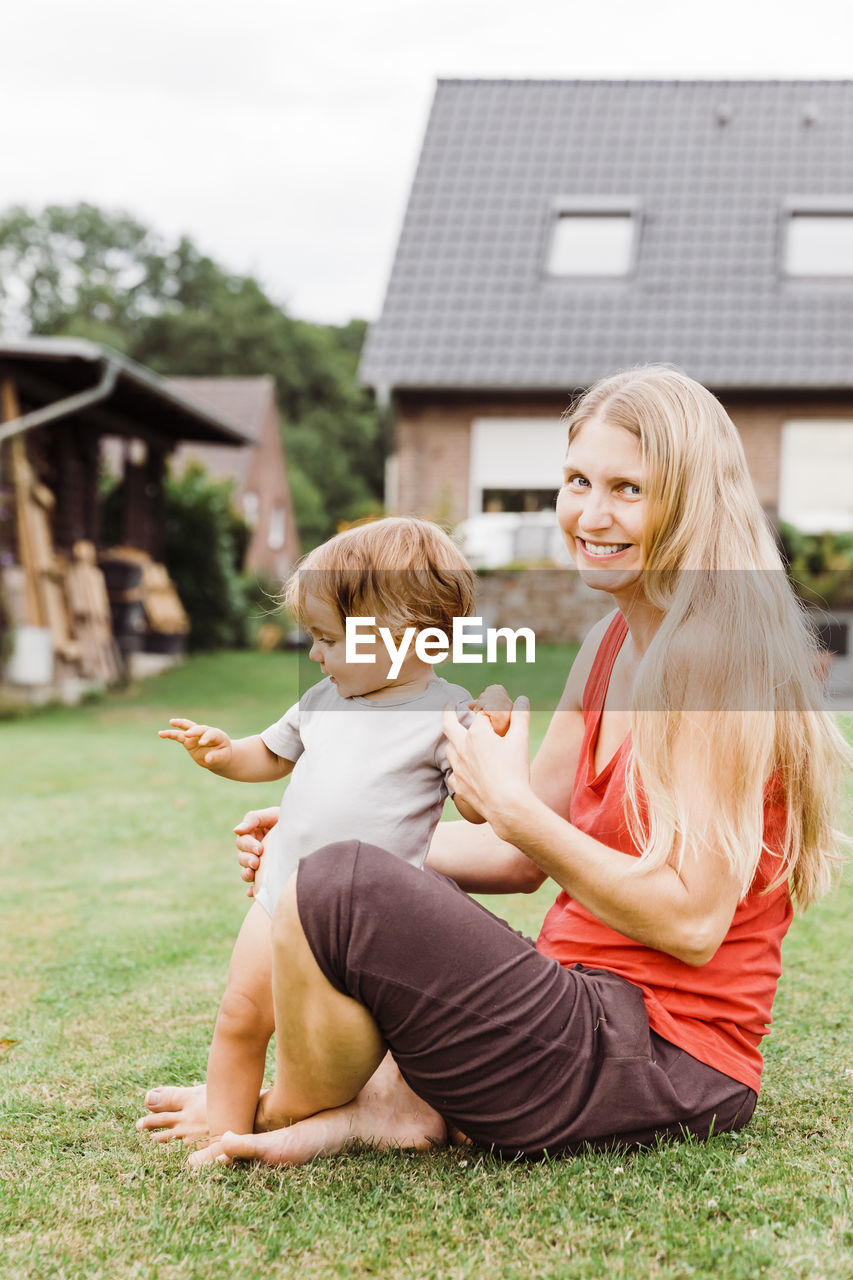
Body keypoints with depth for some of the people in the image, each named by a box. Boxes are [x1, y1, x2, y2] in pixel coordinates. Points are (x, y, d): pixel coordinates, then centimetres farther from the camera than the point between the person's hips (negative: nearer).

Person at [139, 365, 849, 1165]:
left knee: (340, 894, -25)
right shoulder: (611, 648, 13)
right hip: (597, 1015, 11)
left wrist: (513, 806, -17)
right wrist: (323, 834, 5)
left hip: (663, 1062, -10)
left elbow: (693, 923, -20)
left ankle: (295, 1117, 3)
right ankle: (400, 1105, -2)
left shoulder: (713, 653, -15)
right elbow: (524, 859, 15)